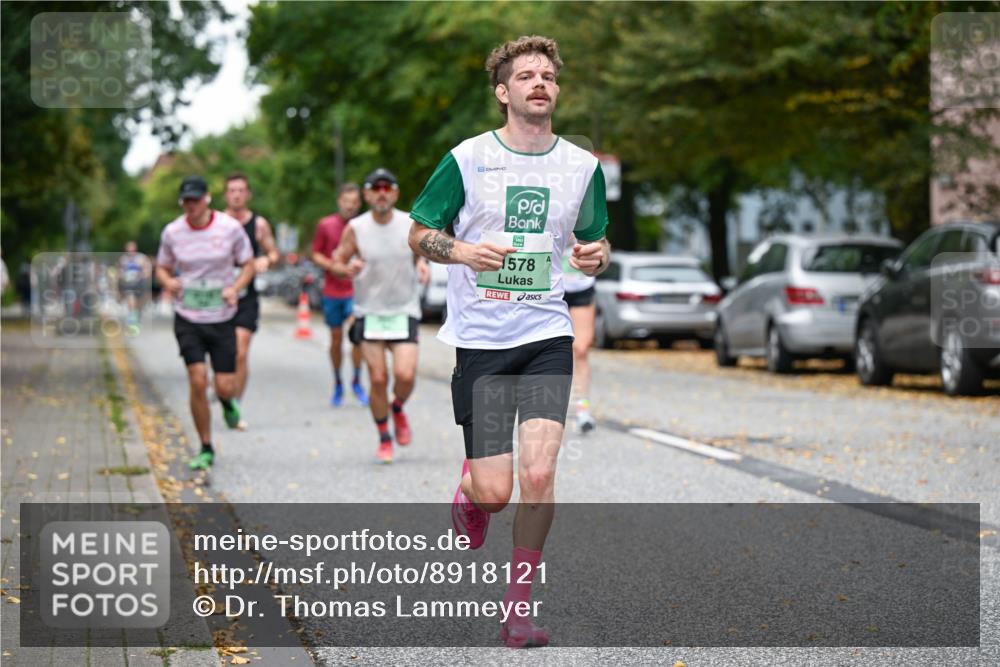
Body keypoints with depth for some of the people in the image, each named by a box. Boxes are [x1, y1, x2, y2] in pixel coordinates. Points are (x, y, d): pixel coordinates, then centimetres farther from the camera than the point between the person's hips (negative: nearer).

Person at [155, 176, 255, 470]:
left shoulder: (230, 227, -6)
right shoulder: (172, 232, -3)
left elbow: (248, 264, 4)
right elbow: (162, 268, 10)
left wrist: (235, 288, -15)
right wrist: (168, 282, -13)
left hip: (222, 318, 0)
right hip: (187, 319, 0)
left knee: (225, 387, -3)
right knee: (198, 381, -12)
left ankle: (227, 402, 38)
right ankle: (206, 449, 2)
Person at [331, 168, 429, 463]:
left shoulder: (411, 225, -3)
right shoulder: (356, 228, -5)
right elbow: (336, 262, 2)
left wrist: (422, 265, -8)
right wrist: (347, 268, -20)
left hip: (404, 311, 0)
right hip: (369, 312, 0)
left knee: (405, 375, -14)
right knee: (378, 378, -4)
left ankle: (398, 410, 21)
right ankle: (384, 438, 15)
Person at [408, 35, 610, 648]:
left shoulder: (584, 166, 6)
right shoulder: (467, 159, -1)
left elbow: (594, 239, 20)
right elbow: (419, 233, 6)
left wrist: (599, 256, -5)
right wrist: (462, 251, -15)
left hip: (548, 334, 2)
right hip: (481, 338, -1)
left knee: (539, 476, -14)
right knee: (495, 492, -4)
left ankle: (519, 607, 4)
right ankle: (468, 490, 35)